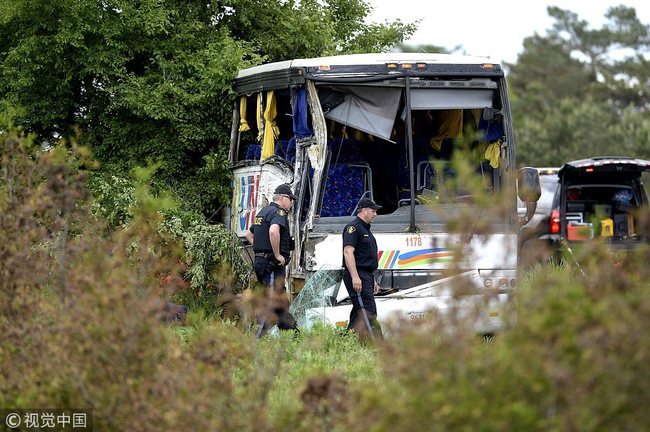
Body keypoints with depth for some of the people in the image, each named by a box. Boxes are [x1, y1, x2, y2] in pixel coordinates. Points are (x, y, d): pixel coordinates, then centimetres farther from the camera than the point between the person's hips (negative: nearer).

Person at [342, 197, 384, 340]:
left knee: (359, 313, 8)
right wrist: (355, 277, -27)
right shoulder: (353, 228, -9)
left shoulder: (365, 229, 24)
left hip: (365, 276, 11)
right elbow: (348, 252, -20)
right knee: (369, 312, -16)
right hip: (357, 276, -11)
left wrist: (373, 281, 26)